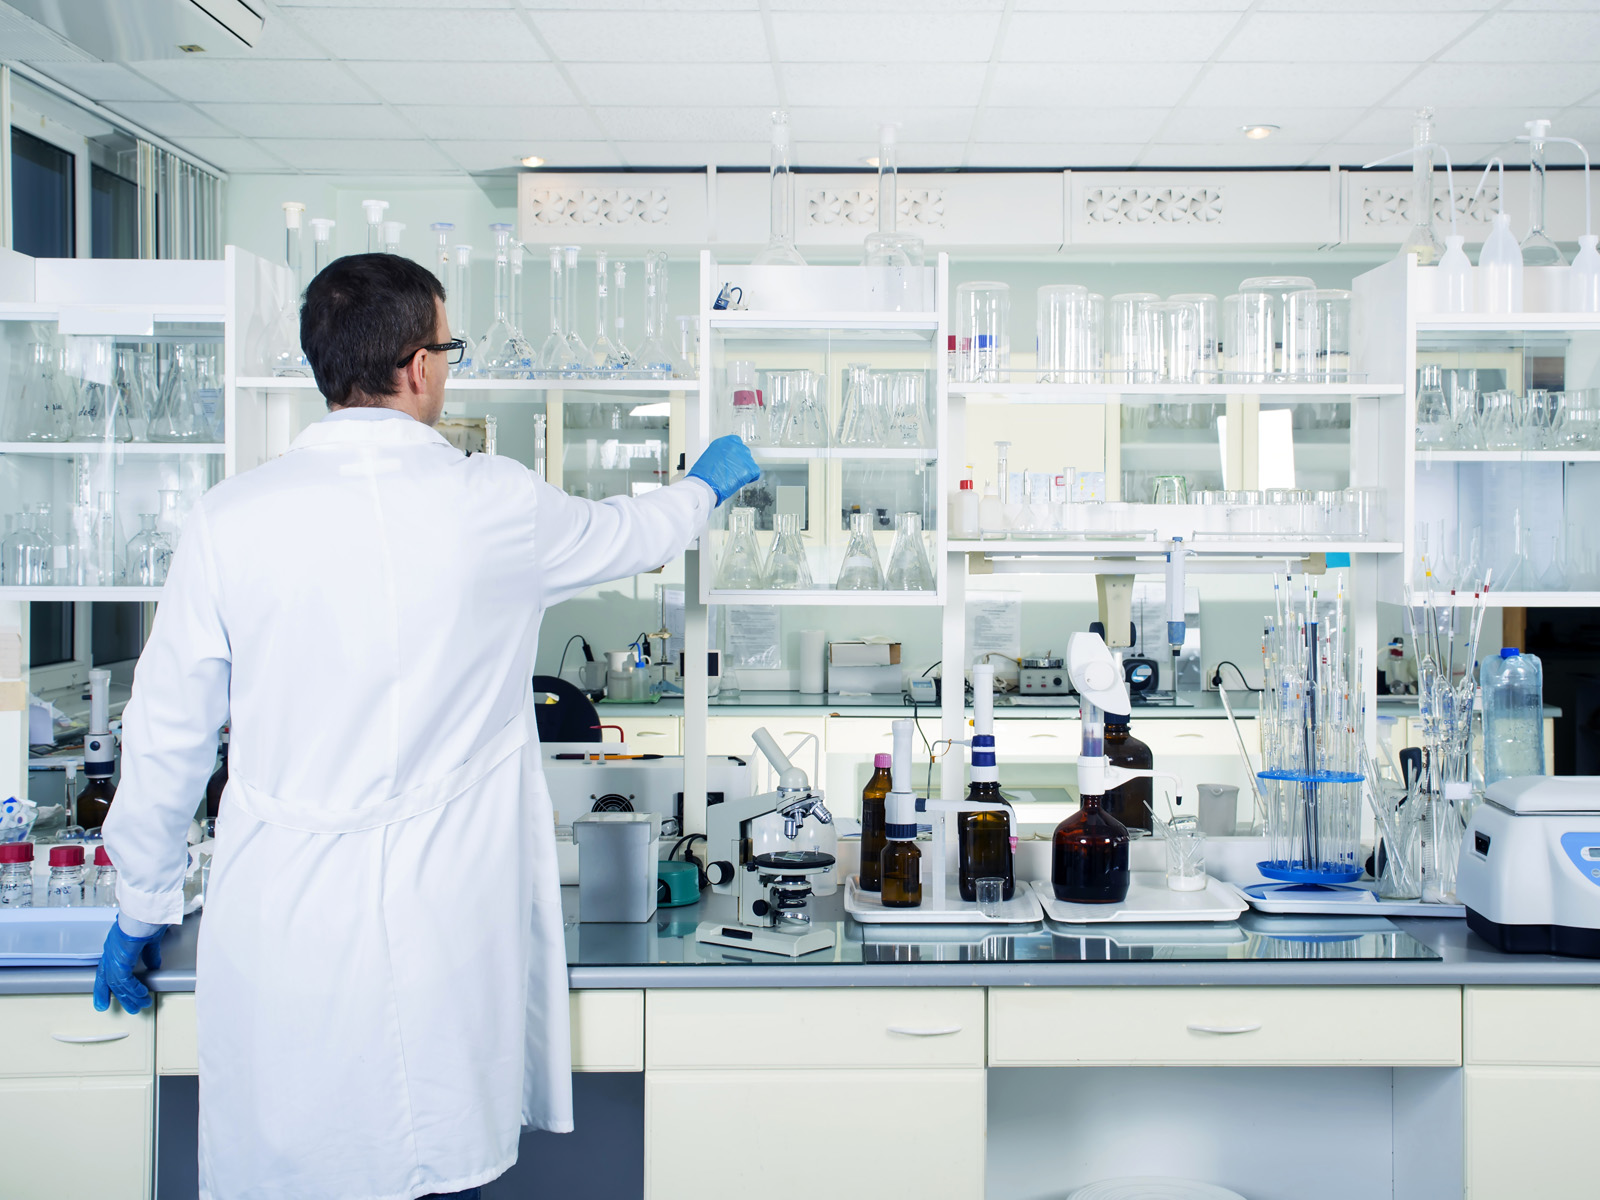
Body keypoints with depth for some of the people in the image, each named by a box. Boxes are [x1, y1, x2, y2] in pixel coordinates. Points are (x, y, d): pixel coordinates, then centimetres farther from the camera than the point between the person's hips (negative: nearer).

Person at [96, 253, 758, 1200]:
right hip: (441, 928, -1)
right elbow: (630, 535, 15)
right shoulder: (494, 504, -7)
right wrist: (707, 485, 37)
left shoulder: (232, 518, -6)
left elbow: (169, 732, 2)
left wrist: (143, 906, 16)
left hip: (279, 922, 1)